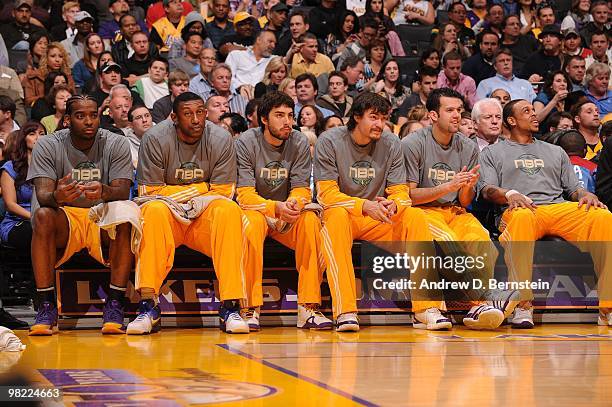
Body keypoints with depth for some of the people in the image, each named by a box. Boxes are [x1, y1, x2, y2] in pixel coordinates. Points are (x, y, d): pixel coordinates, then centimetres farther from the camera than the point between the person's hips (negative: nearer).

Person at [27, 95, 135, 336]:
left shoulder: (116, 144, -1)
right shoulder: (48, 146, -1)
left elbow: (122, 192, -12)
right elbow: (42, 194, -13)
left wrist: (104, 192, -38)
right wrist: (56, 197, -39)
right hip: (65, 219, 0)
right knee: (42, 216, -33)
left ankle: (114, 305, -28)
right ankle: (46, 307, -29)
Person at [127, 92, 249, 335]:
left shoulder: (221, 140, -2)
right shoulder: (155, 139, -7)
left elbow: (223, 192, -3)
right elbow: (150, 192, -8)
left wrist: (176, 194, -13)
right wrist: (202, 188, -9)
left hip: (205, 217, 1)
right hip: (167, 216, -1)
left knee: (230, 211, -31)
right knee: (154, 211, -35)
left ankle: (230, 307, -33)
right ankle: (148, 307, -37)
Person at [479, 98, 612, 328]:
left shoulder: (555, 152, 34)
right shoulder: (493, 152, 24)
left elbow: (573, 188, 26)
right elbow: (487, 190, 8)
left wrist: (586, 195, 1)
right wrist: (509, 194, -15)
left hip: (560, 207, 3)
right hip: (520, 209, -3)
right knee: (522, 217, -44)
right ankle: (523, 306, -43)